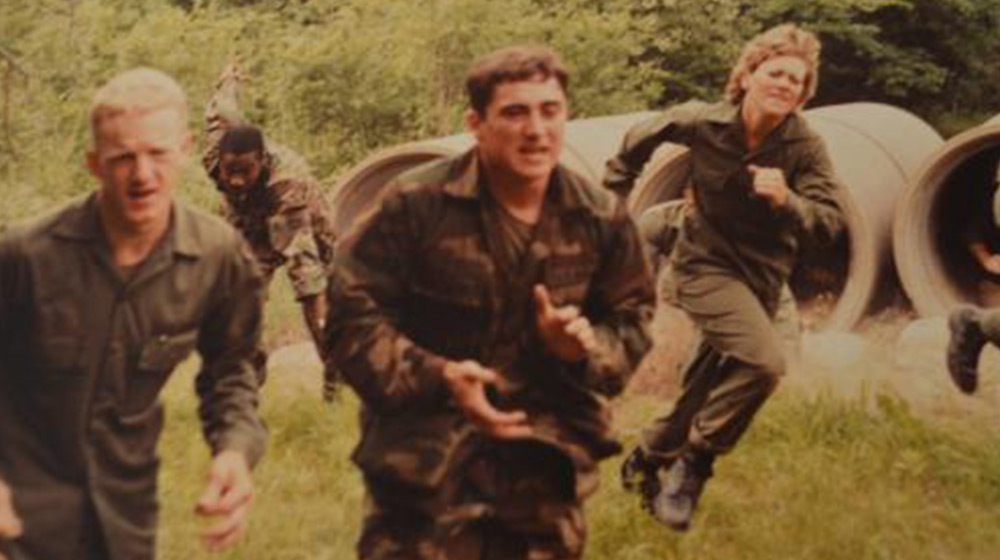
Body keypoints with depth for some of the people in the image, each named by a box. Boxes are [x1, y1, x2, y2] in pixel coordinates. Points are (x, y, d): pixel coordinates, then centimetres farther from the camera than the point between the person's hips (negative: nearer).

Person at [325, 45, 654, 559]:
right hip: (426, 456, -3)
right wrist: (437, 378, -23)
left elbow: (630, 319, 13)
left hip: (544, 464, 4)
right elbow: (354, 312, -8)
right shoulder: (416, 204, -11)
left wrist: (588, 349, -11)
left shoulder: (601, 217, 1)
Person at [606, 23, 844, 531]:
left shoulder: (804, 147, -14)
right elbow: (642, 138, 4)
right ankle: (695, 460, -8)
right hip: (706, 263, -3)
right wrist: (613, 195, 11)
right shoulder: (704, 122, -15)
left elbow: (829, 224, -20)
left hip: (761, 277, 3)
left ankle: (647, 461, 37)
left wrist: (787, 201, -38)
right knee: (764, 361, -26)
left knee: (707, 389, 12)